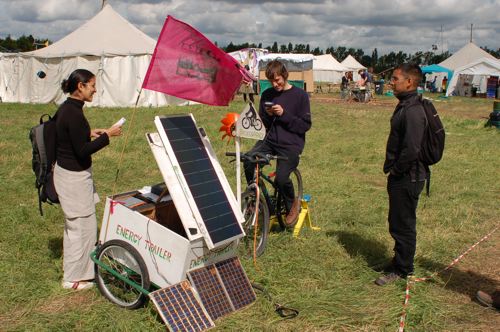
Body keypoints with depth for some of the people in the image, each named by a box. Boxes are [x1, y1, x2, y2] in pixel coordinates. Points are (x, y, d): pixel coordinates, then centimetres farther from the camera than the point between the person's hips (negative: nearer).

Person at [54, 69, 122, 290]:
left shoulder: (65, 109, 7)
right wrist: (107, 135, -16)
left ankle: (72, 270, 36)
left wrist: (89, 133, 11)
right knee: (82, 226, 1)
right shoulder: (74, 113, -23)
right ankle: (74, 278, 14)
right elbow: (82, 151, -23)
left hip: (67, 171, 10)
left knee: (74, 225, 21)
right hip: (74, 176, -10)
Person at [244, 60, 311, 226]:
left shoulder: (300, 95, -2)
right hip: (270, 139, 4)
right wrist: (268, 115, -8)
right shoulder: (267, 95, 10)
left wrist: (284, 114, -16)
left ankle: (292, 203, 10)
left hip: (291, 143, -4)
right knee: (248, 161, -24)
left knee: (281, 178, -25)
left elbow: (305, 125, -4)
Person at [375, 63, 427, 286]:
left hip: (408, 178, -10)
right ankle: (401, 262, 35)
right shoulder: (404, 106, 11)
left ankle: (401, 269, 17)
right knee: (398, 223, 20)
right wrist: (391, 167, 12)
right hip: (401, 177, 10)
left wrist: (395, 170, -16)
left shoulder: (412, 111, -22)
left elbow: (411, 150, -28)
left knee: (403, 225, 3)